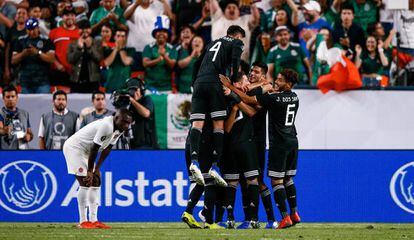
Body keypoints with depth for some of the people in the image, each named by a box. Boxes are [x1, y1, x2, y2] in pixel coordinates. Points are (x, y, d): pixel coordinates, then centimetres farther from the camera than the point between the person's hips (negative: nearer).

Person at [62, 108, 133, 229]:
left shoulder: (119, 129, -1)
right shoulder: (106, 126, -30)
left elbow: (107, 149, 6)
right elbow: (95, 149, -26)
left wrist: (97, 168, 1)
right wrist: (90, 171, -19)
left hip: (85, 151, 10)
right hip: (74, 147, -10)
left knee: (96, 182, 7)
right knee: (85, 183, -14)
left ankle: (93, 220, 8)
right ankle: (83, 222, -12)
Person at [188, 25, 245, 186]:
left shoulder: (213, 43, 33)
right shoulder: (236, 43, 15)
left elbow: (198, 65, 31)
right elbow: (234, 64, -3)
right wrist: (232, 84, 4)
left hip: (199, 83, 5)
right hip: (215, 84, -5)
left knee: (197, 123, -7)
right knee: (219, 125, -2)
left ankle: (194, 160, -27)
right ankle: (215, 166, -12)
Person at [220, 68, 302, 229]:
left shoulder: (275, 98, -16)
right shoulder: (294, 98, 7)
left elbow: (249, 100, -11)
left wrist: (231, 87, -5)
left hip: (279, 143, -8)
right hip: (292, 142, 8)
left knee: (276, 180, -5)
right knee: (288, 179, 17)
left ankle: (285, 217, -12)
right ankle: (294, 214, 19)